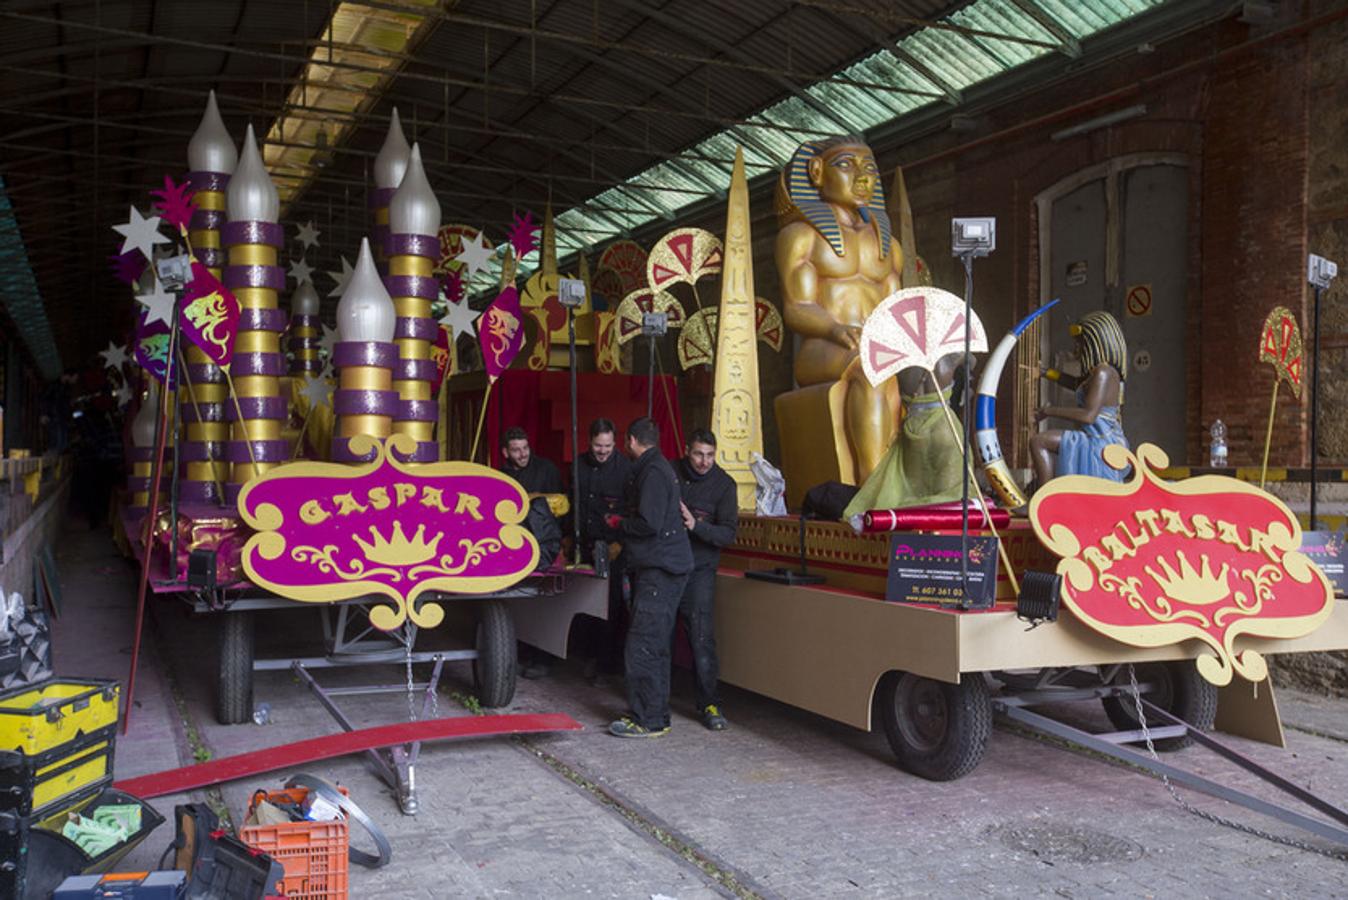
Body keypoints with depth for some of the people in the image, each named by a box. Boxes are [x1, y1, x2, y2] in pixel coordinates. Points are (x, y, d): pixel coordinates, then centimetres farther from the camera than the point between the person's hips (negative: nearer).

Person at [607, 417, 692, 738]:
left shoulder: (653, 472, -14)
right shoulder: (657, 468, 19)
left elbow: (649, 524, -21)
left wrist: (619, 524, -6)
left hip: (660, 572, -11)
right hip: (658, 570, 11)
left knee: (642, 647, -9)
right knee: (655, 647, 15)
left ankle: (649, 721, -4)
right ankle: (656, 715, 22)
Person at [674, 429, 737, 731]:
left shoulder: (724, 484, -4)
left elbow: (728, 533, -9)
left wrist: (696, 526, -25)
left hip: (699, 569, -2)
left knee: (701, 636, -10)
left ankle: (708, 703, -3)